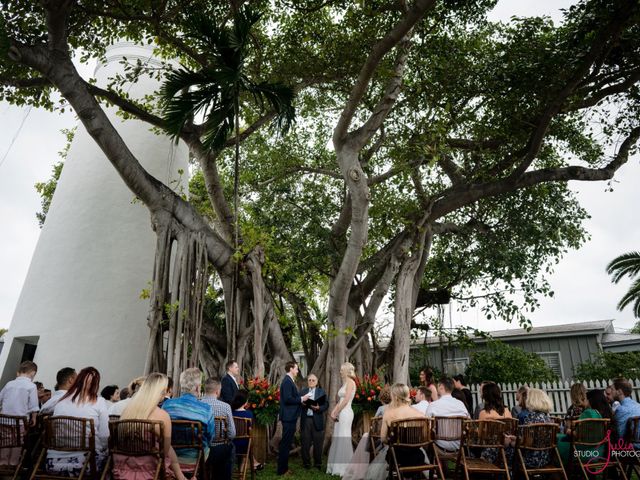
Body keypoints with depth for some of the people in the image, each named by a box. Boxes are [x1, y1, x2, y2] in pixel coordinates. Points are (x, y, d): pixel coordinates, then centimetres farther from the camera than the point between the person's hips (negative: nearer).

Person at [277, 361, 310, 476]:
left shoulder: (289, 380, 14)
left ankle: (284, 467, 25)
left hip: (290, 417, 10)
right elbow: (287, 399, -24)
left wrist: (300, 400, 7)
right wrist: (301, 399, -14)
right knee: (285, 443, -2)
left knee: (286, 443, 16)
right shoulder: (287, 381, -17)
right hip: (289, 417, -10)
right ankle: (282, 470, 6)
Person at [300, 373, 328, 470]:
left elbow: (326, 405, 0)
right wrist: (302, 403, -14)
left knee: (318, 443, 3)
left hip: (317, 420, -1)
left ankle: (318, 463, 16)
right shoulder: (303, 391, 12)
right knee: (305, 443, 5)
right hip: (305, 420, 1)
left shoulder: (322, 392, 8)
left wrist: (318, 408, -17)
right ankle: (306, 463, 18)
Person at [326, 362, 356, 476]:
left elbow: (346, 400, -16)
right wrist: (333, 411, 4)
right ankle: (338, 467, 18)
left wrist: (336, 413, -10)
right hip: (340, 414, 9)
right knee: (337, 439, 11)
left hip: (345, 413, -9)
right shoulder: (345, 383, 18)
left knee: (343, 439, -4)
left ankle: (344, 468, 5)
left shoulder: (350, 382, -9)